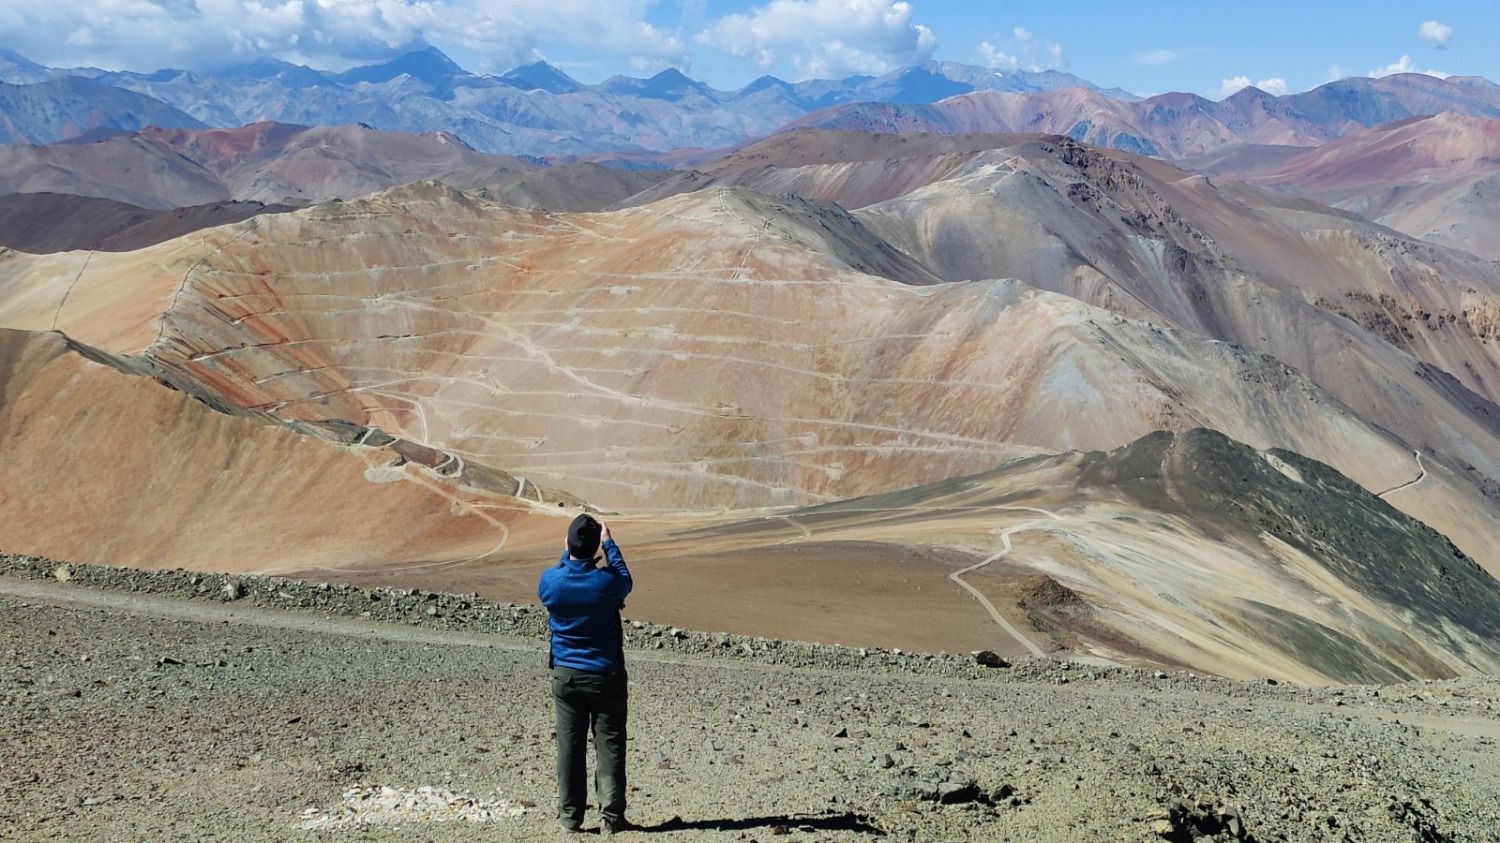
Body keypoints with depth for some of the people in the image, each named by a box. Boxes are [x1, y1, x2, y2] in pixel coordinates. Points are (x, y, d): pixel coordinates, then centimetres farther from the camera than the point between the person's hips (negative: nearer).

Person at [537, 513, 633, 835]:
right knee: (609, 745, 5)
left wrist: (571, 552, 21)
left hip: (566, 675, 2)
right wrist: (609, 543, 14)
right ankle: (612, 818, 7)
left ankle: (569, 817, 14)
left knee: (569, 746, 9)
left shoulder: (550, 581, -12)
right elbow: (625, 580, 7)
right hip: (606, 676, -2)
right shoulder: (607, 582, -18)